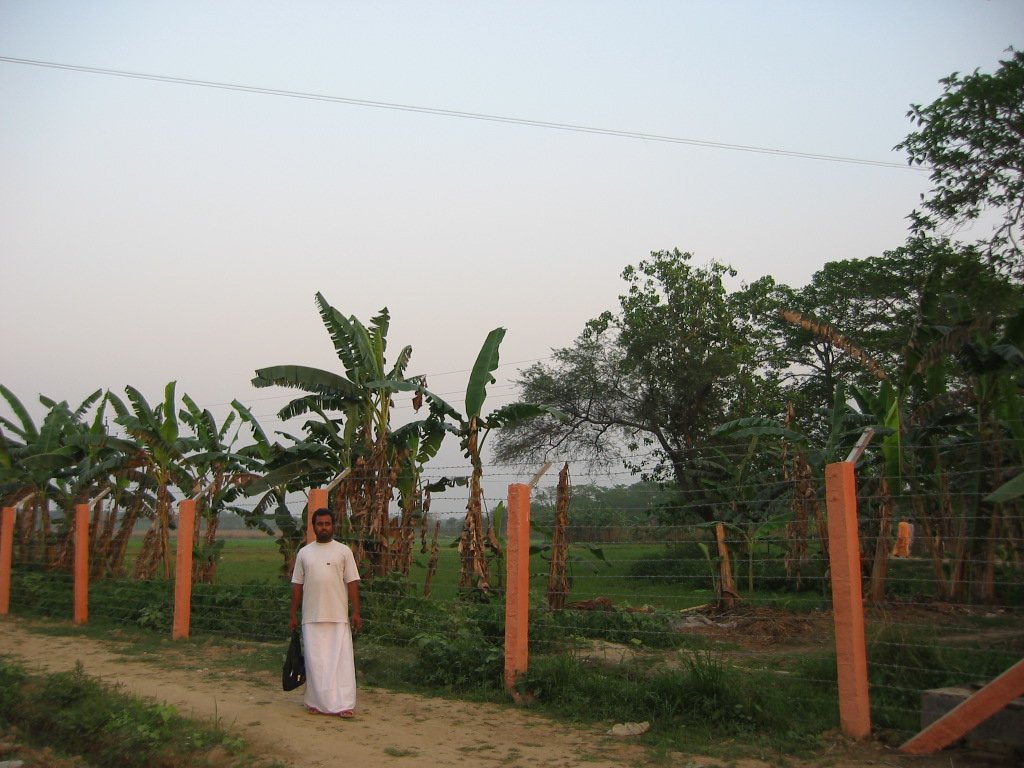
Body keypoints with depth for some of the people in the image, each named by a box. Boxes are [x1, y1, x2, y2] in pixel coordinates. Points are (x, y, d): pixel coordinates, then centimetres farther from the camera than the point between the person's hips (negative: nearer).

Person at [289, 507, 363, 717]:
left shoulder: (343, 551, 3)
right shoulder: (304, 553, 9)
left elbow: (352, 582, 0)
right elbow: (297, 585, 11)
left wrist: (356, 612, -6)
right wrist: (293, 615, 9)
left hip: (338, 617, -2)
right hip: (312, 617, 2)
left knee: (341, 660, -4)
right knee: (315, 661, 5)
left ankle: (343, 704, -2)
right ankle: (317, 702, 15)